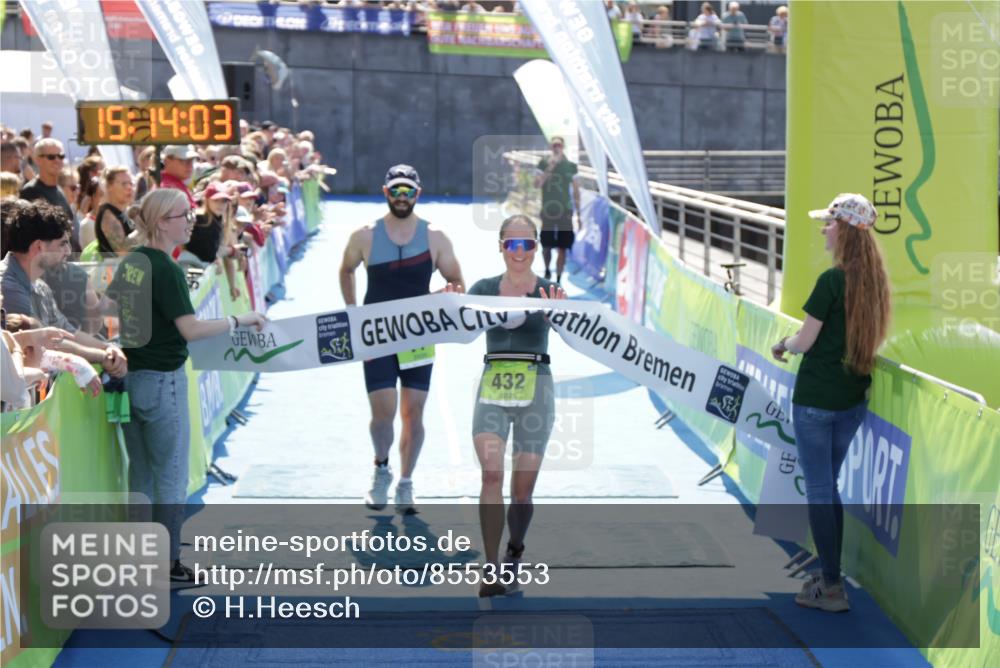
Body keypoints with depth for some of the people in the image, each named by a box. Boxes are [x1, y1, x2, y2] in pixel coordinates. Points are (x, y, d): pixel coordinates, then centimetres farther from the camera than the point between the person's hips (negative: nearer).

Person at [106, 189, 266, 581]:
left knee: (140, 474, 15)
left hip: (129, 376, 8)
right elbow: (191, 329, -23)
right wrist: (240, 321, -15)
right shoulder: (167, 269, -17)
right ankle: (169, 564, 7)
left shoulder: (129, 263, 5)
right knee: (171, 477, 3)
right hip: (162, 381, -8)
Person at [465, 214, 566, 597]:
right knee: (491, 473, -19)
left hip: (535, 391, 0)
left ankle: (514, 554, 32)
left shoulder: (549, 291, 0)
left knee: (522, 491, 4)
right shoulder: (484, 289, 6)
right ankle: (491, 569, -20)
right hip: (492, 391, 1)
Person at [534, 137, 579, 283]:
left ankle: (558, 279, 3)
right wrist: (549, 168, -23)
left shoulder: (570, 166, 0)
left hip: (565, 211, 0)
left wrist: (578, 213, 2)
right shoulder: (544, 163, -1)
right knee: (546, 246, 9)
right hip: (548, 210, 0)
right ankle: (547, 270, 36)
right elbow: (537, 184, -12)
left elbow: (576, 190, 4)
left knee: (561, 248, -3)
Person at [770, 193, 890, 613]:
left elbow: (805, 342, -15)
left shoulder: (832, 280, -19)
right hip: (853, 399, 7)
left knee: (818, 491, 1)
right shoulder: (874, 279, 3)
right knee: (829, 487, 18)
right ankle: (829, 576, 24)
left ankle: (832, 587, 3)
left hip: (816, 400, -7)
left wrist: (783, 345, 6)